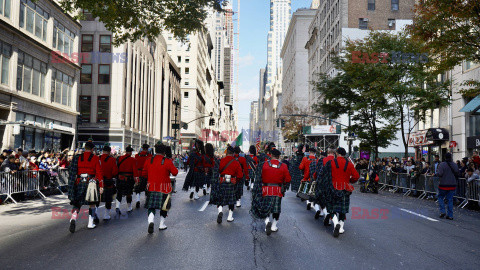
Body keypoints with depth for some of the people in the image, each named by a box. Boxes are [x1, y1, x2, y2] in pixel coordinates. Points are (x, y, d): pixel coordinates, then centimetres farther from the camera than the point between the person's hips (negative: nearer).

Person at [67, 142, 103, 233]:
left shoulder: (77, 158, 5)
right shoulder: (95, 158, -3)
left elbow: (73, 172, 7)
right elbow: (99, 173, -7)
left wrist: (73, 183, 17)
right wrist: (101, 186, -3)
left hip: (79, 182, 2)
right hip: (91, 183, -2)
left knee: (76, 203, 9)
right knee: (92, 203, 13)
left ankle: (73, 219, -16)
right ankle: (90, 223, 16)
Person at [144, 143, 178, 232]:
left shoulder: (149, 160, 1)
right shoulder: (167, 161, -11)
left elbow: (144, 173, 10)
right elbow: (175, 172, -10)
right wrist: (171, 164, 6)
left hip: (152, 187, 3)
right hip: (164, 187, -2)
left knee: (151, 206, 7)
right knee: (164, 206, 13)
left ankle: (151, 221, -18)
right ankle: (162, 225, 18)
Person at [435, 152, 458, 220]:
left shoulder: (442, 164, -12)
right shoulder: (455, 165, 4)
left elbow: (439, 174, -20)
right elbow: (457, 174, 10)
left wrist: (436, 174, 1)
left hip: (443, 185, -4)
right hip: (452, 185, 4)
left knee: (441, 197, 13)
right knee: (450, 200, 8)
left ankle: (442, 211, 1)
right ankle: (450, 215, 9)